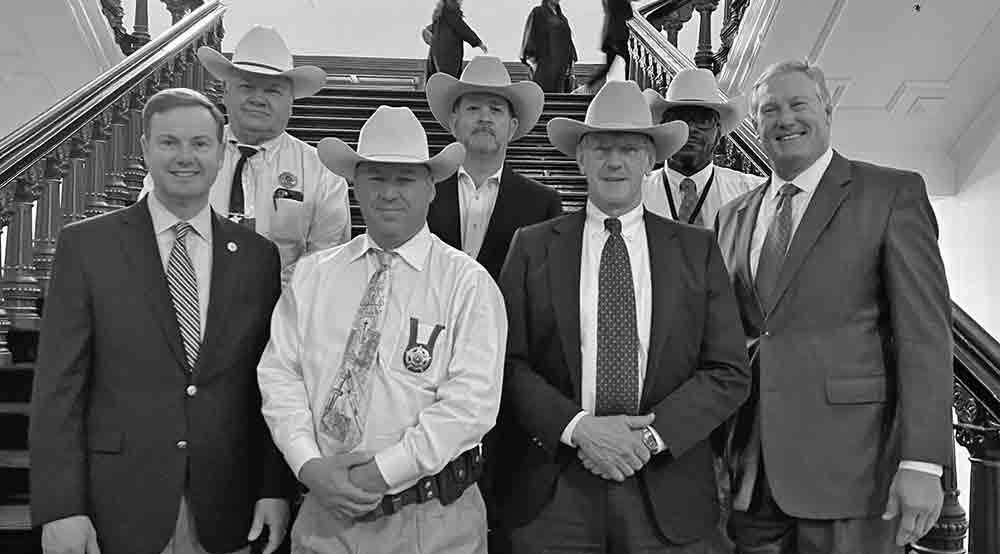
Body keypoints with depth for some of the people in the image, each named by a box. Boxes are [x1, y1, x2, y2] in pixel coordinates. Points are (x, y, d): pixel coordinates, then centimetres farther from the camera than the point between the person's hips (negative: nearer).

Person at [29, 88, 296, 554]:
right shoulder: (86, 245, -2)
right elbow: (59, 385, -5)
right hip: (119, 509, -1)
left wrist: (277, 490, -3)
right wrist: (60, 508, -10)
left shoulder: (259, 255, 2)